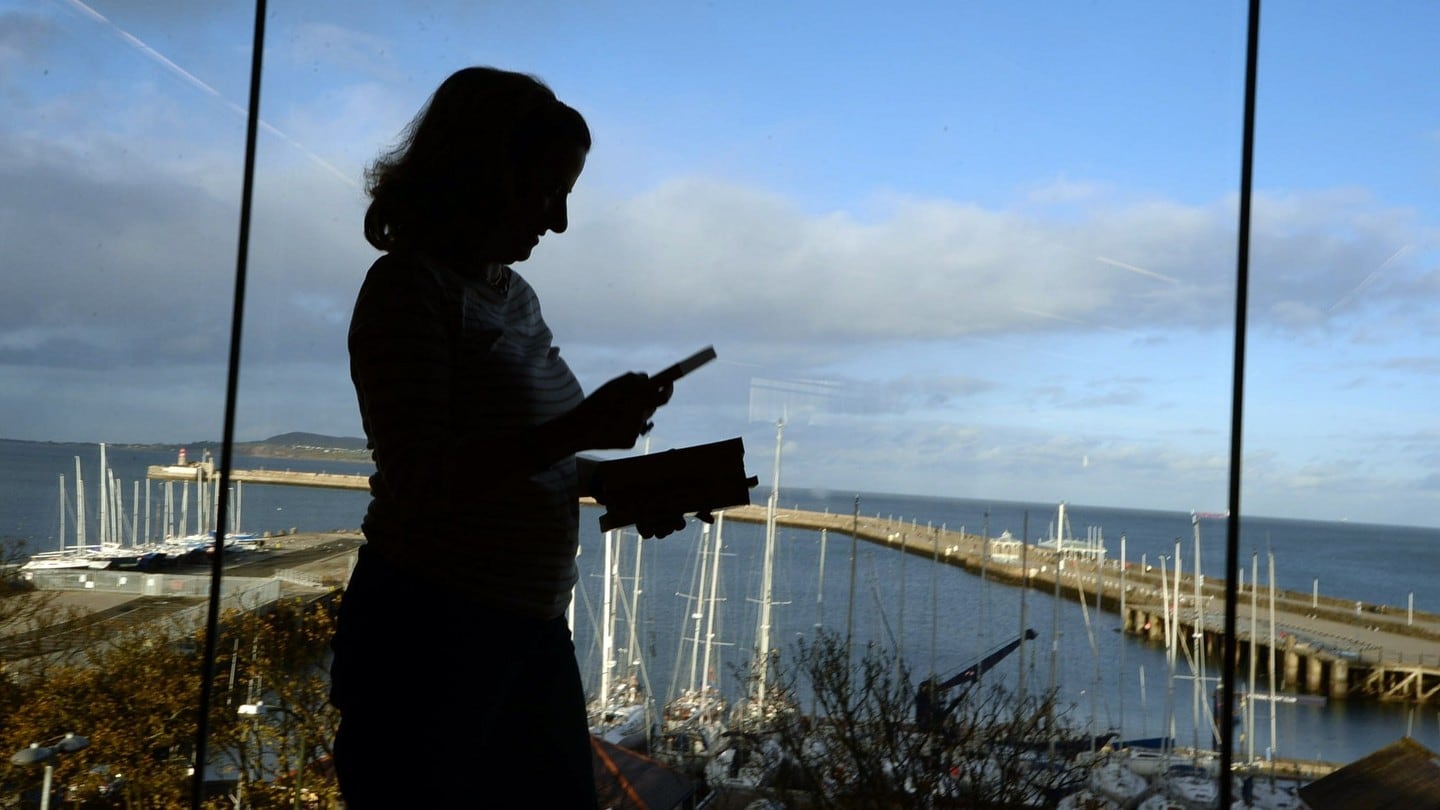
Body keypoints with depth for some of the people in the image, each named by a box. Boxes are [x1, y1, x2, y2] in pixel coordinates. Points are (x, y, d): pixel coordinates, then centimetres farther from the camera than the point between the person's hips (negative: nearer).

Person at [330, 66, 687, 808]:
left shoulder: (515, 294, 12)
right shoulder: (409, 285, -12)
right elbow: (419, 482, -20)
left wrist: (612, 482, 4)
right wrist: (577, 430, -26)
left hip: (534, 633, 8)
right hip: (428, 637, -8)